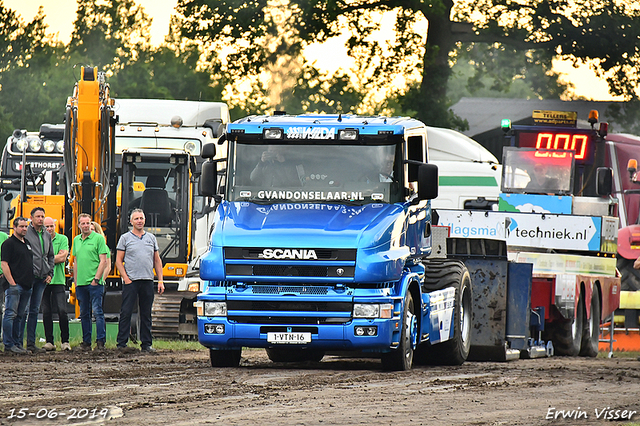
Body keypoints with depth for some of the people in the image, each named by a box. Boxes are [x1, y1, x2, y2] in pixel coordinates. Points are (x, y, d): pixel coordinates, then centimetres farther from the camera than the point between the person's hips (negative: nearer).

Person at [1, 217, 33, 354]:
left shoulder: (27, 243, 19)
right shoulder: (9, 243, -6)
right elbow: (4, 264, -12)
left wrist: (31, 282, 18)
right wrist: (12, 282, -17)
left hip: (26, 286, 8)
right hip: (14, 285, -8)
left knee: (20, 316, 10)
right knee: (11, 314, -7)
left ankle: (17, 343, 14)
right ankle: (8, 344, -8)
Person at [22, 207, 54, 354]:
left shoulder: (47, 236, 16)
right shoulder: (26, 233, -4)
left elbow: (50, 256, 25)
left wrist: (50, 273, 12)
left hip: (41, 279, 6)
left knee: (34, 311, 8)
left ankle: (31, 343, 11)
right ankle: (18, 341, -7)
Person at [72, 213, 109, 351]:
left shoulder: (98, 238, -2)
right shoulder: (76, 240, 15)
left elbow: (103, 261, -6)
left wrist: (96, 279, -13)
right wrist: (75, 280, 14)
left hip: (94, 283, -6)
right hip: (81, 283, 6)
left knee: (97, 311, -10)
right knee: (84, 313, 8)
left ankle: (100, 341, -10)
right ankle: (86, 342, 13)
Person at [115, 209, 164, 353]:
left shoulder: (151, 238, 14)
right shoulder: (125, 238, 4)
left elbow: (157, 261, 16)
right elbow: (119, 261, 2)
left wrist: (160, 281, 8)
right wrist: (126, 278, -9)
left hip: (147, 281, 3)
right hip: (131, 281, -3)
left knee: (146, 314, 7)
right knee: (126, 313, -6)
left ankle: (146, 344, 11)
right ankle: (122, 343, -3)